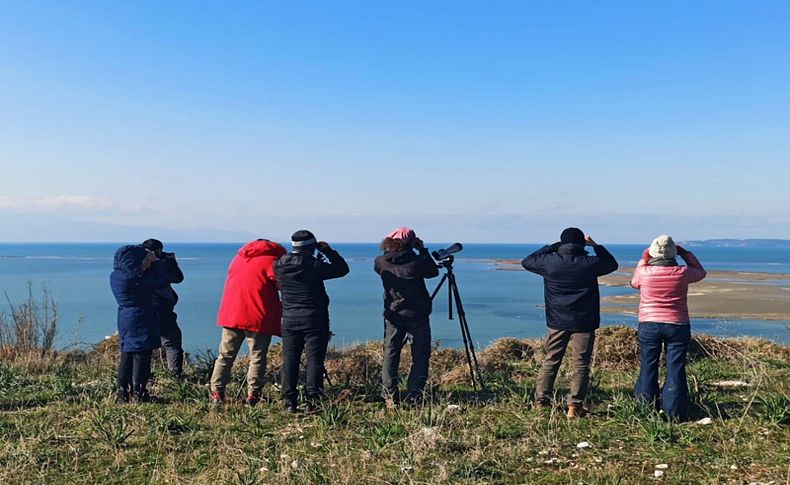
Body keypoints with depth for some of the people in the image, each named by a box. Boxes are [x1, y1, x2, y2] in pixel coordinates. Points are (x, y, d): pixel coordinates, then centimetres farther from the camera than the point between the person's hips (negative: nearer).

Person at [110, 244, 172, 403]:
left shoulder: (115, 275, 3)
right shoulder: (133, 279, -22)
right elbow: (162, 281, -16)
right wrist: (153, 263, -3)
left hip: (125, 321, 9)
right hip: (140, 323, -9)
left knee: (127, 356, 15)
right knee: (141, 357, -1)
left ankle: (122, 393, 21)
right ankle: (139, 394, 4)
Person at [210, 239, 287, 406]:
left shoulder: (238, 257, 17)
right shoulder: (271, 260, -4)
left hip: (231, 315, 6)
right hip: (258, 318, -5)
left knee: (225, 356, 12)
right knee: (257, 358, 3)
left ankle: (217, 393, 10)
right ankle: (253, 396, 1)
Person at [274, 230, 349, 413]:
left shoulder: (279, 265, 0)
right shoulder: (314, 265, -14)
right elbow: (342, 269, -6)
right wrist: (328, 250, 4)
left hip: (289, 319, 4)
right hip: (314, 319, -4)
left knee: (289, 361, 8)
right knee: (314, 360, 1)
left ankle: (289, 403, 10)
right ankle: (313, 402, 2)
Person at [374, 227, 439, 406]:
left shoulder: (380, 262, -6)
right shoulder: (417, 261, -13)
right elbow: (434, 271, 5)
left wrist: (389, 251, 9)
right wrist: (423, 250, 7)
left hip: (393, 315, 3)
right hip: (417, 316, -2)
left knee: (390, 354, 11)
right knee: (420, 356, 6)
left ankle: (390, 396, 5)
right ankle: (414, 396, 2)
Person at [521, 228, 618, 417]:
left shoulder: (549, 261, -5)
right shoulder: (589, 263, -8)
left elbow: (526, 262, 13)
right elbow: (612, 264, 11)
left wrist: (552, 247, 12)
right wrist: (596, 246, 16)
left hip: (557, 321, 2)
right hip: (584, 323, -2)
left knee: (550, 362, 13)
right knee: (580, 365, 4)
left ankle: (541, 402, 15)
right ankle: (574, 406, -1)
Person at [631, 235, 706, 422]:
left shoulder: (644, 272, -6)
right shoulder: (682, 273, -6)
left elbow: (634, 282, 19)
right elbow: (700, 272, 17)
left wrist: (643, 259, 23)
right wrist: (685, 253, 20)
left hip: (649, 325, 1)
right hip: (677, 326, 0)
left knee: (648, 367, 10)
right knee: (675, 369, 4)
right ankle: (674, 413, 7)